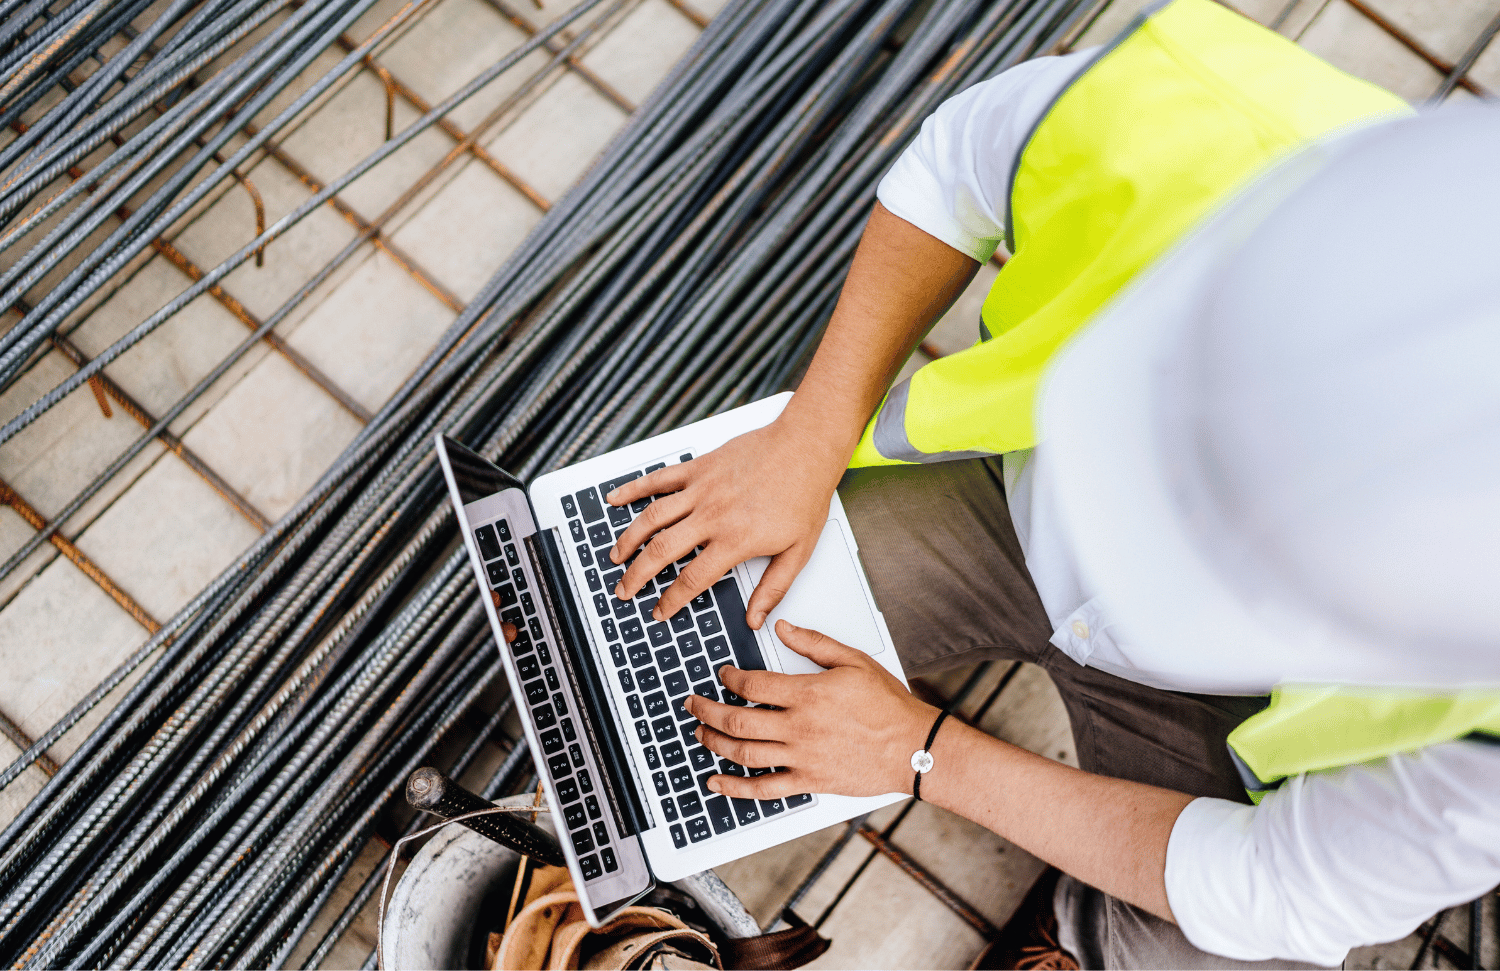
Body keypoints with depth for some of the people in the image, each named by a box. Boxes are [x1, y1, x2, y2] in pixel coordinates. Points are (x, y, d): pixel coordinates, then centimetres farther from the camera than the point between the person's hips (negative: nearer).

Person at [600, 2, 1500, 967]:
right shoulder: (1175, 115, -38)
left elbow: (1277, 891, -20)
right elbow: (955, 166, -13)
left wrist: (920, 755, -19)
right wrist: (804, 443, -18)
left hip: (1218, 711, 0)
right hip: (1018, 496, 1)